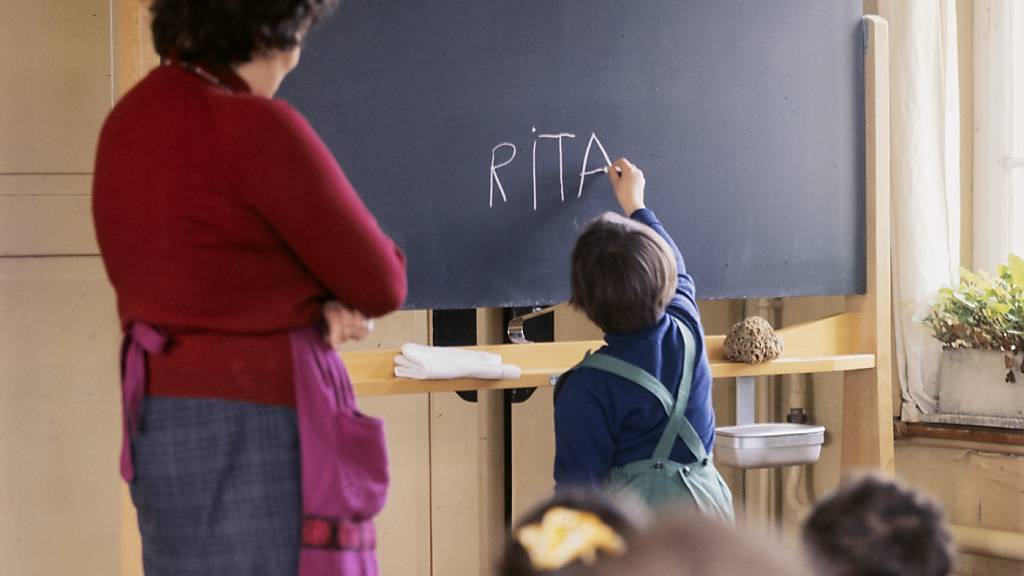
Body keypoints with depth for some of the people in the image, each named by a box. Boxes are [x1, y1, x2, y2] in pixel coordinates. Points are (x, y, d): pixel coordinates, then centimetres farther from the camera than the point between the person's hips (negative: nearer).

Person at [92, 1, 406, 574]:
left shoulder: (130, 123, 10)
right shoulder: (257, 129, -18)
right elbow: (379, 282, -12)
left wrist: (325, 303, -2)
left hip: (170, 417, 9)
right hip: (255, 428, -9)